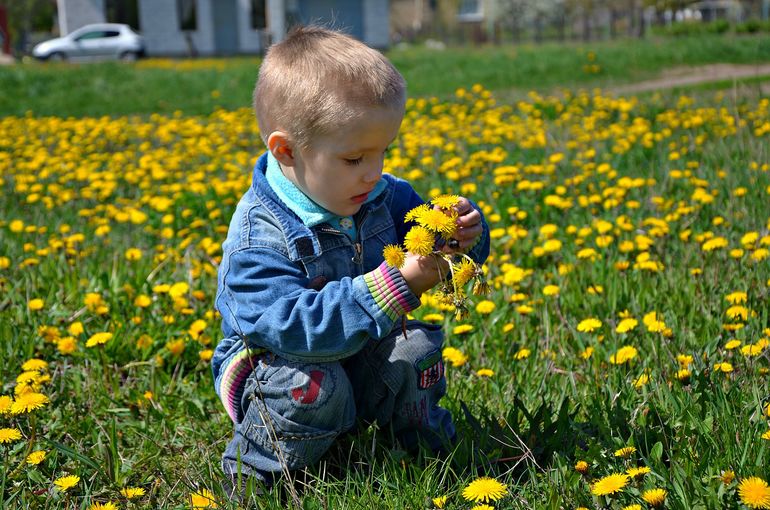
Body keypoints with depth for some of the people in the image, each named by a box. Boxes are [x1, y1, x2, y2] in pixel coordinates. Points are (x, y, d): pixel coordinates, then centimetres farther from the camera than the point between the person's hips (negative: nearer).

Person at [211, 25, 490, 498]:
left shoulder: (382, 195, -7)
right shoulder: (259, 237, -29)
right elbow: (296, 326, -40)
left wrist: (466, 235, -22)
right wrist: (396, 284, -45)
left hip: (361, 355, 5)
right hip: (278, 365, -5)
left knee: (416, 346, -21)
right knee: (313, 387, -35)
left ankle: (426, 445, 6)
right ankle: (255, 471, -6)